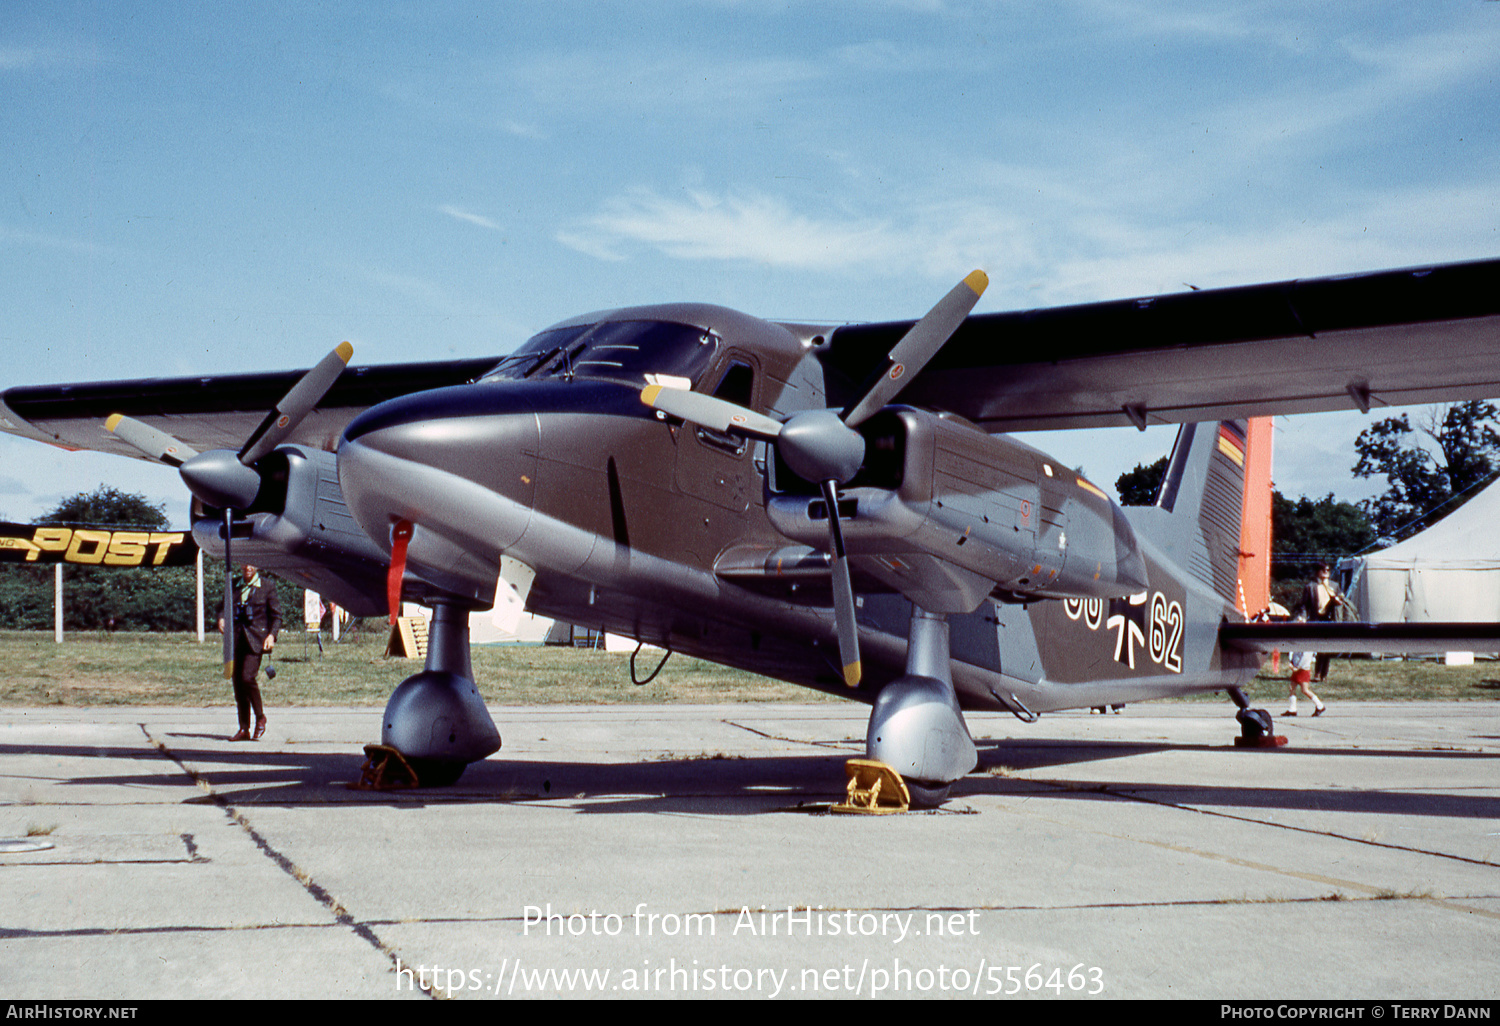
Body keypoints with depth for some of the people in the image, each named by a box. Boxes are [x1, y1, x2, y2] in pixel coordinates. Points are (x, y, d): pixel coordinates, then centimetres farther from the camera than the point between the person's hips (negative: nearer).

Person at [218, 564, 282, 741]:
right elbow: (224, 605, 16)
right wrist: (221, 618, -6)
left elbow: (276, 614, 2)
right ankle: (244, 729, 8)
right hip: (237, 639, 5)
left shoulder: (267, 586, 3)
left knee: (247, 677, -19)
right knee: (237, 681, 2)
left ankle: (260, 718, 3)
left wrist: (272, 635, -11)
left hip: (256, 639, -5)